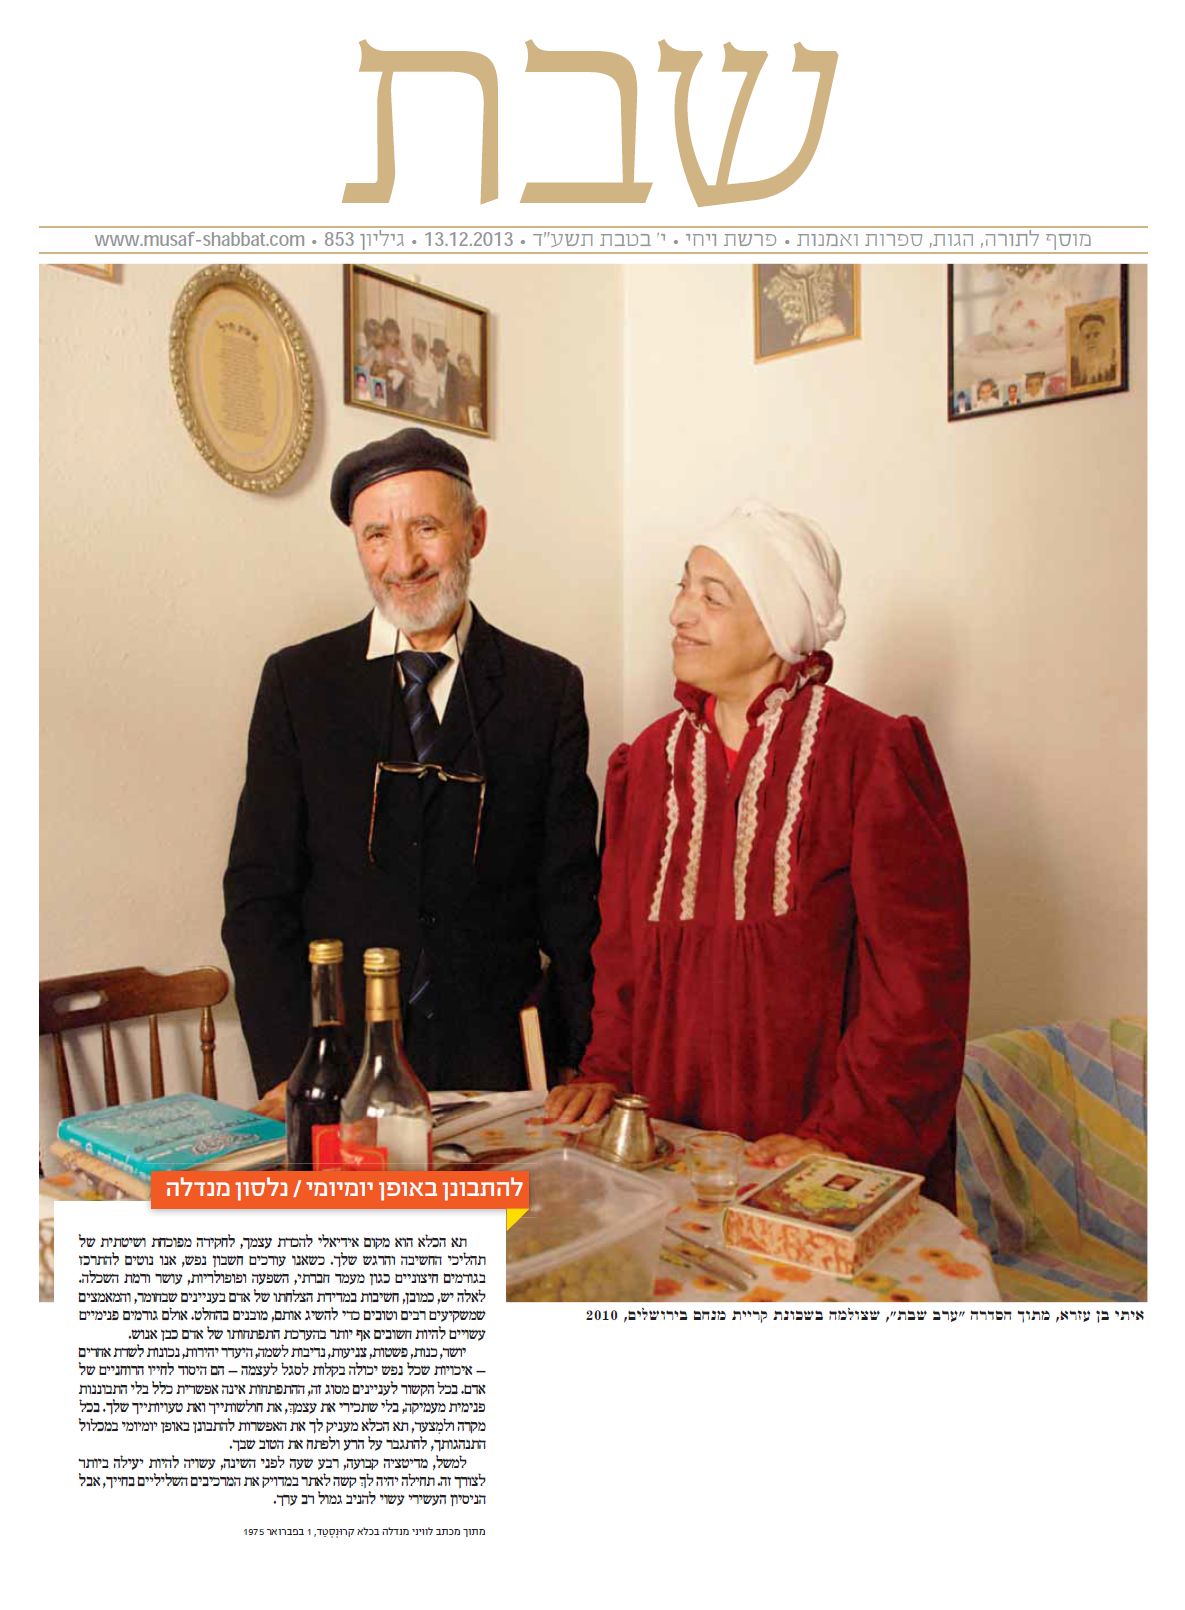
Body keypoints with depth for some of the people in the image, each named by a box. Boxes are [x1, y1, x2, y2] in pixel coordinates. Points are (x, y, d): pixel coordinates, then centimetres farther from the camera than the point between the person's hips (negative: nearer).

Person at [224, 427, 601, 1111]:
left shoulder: (548, 688, 1)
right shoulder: (298, 681, 2)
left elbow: (570, 898, 1)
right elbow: (258, 891, 0)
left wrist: (587, 1071, -6)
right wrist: (287, 1072, -10)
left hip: (499, 1057, 0)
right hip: (337, 1062, 0)